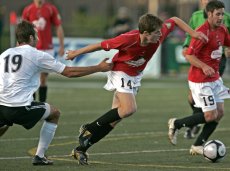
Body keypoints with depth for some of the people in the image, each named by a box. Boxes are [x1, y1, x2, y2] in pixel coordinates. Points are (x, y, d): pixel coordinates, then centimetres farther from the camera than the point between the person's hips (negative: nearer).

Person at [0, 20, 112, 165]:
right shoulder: (38, 55, 1)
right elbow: (69, 72, 4)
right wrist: (99, 68, 13)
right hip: (20, 108, -5)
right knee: (54, 113, 18)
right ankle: (40, 156, 16)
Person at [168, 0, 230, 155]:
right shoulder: (203, 32, -20)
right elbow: (189, 55, -21)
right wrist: (204, 67, -34)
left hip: (215, 78, 9)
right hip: (200, 80, -9)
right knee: (210, 116, -9)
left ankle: (198, 146, 16)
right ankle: (176, 124, 10)